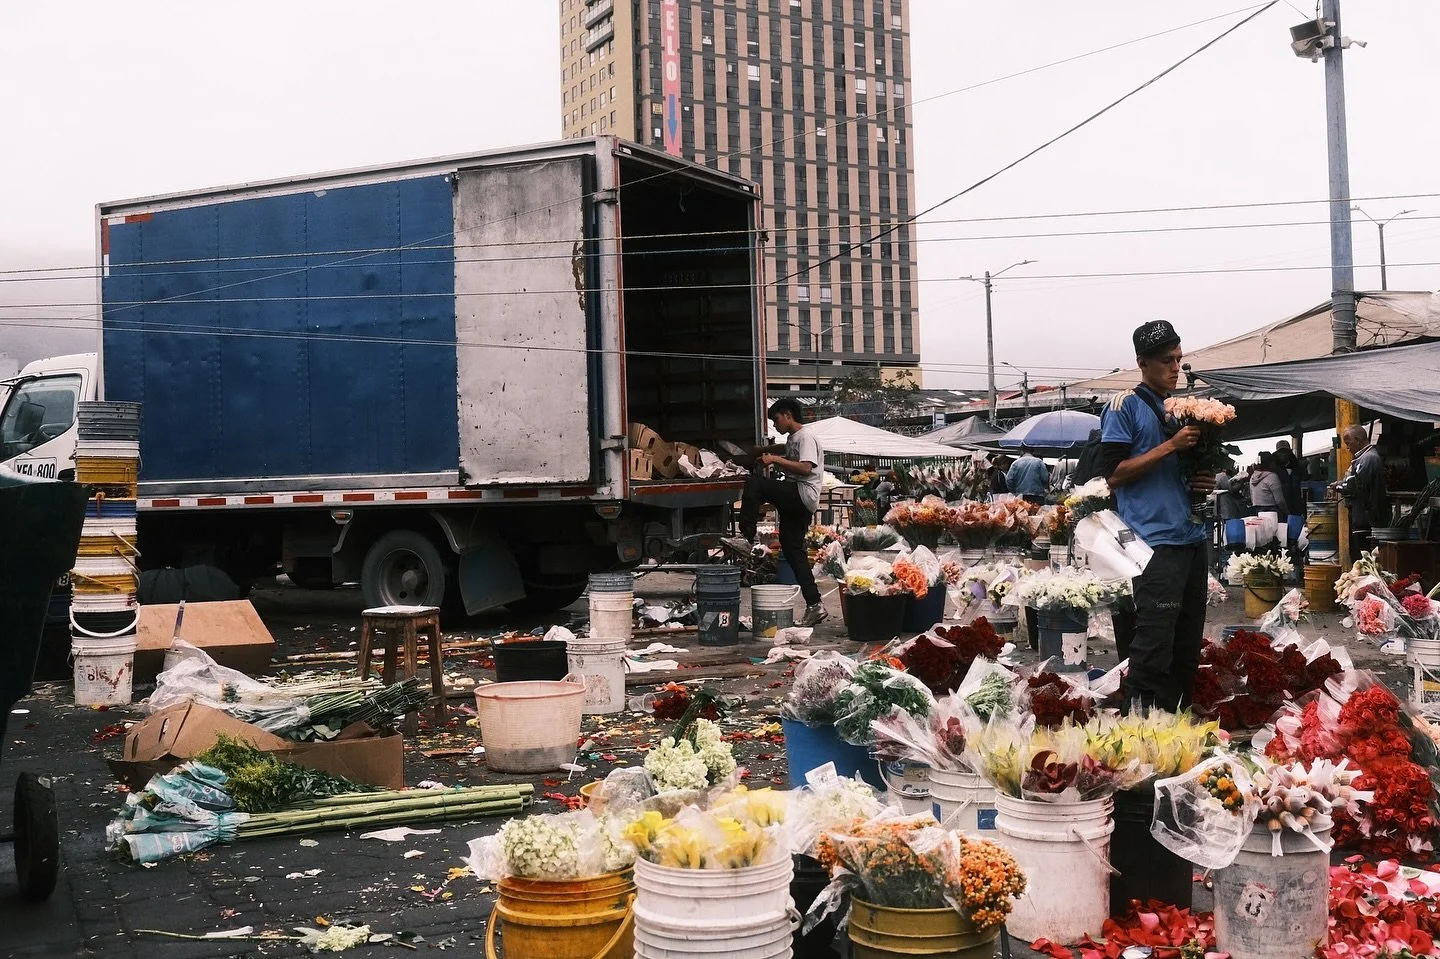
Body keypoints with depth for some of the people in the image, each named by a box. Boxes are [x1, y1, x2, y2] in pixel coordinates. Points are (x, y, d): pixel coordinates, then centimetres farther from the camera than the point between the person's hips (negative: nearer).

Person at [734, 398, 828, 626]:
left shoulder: (806, 437, -5)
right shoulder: (791, 438, 26)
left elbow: (805, 468, -19)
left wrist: (776, 460, -15)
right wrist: (775, 461, 16)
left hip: (803, 494, -10)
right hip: (794, 499, 10)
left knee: (753, 482, -23)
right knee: (793, 550, 6)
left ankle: (746, 538, -24)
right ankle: (814, 605, 6)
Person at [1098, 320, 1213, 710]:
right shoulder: (1125, 406, -2)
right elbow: (1114, 473, -10)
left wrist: (1204, 480, 8)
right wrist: (1170, 446, -14)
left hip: (1192, 539, 8)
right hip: (1154, 543, -8)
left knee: (1188, 649, 10)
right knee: (1153, 651, -12)